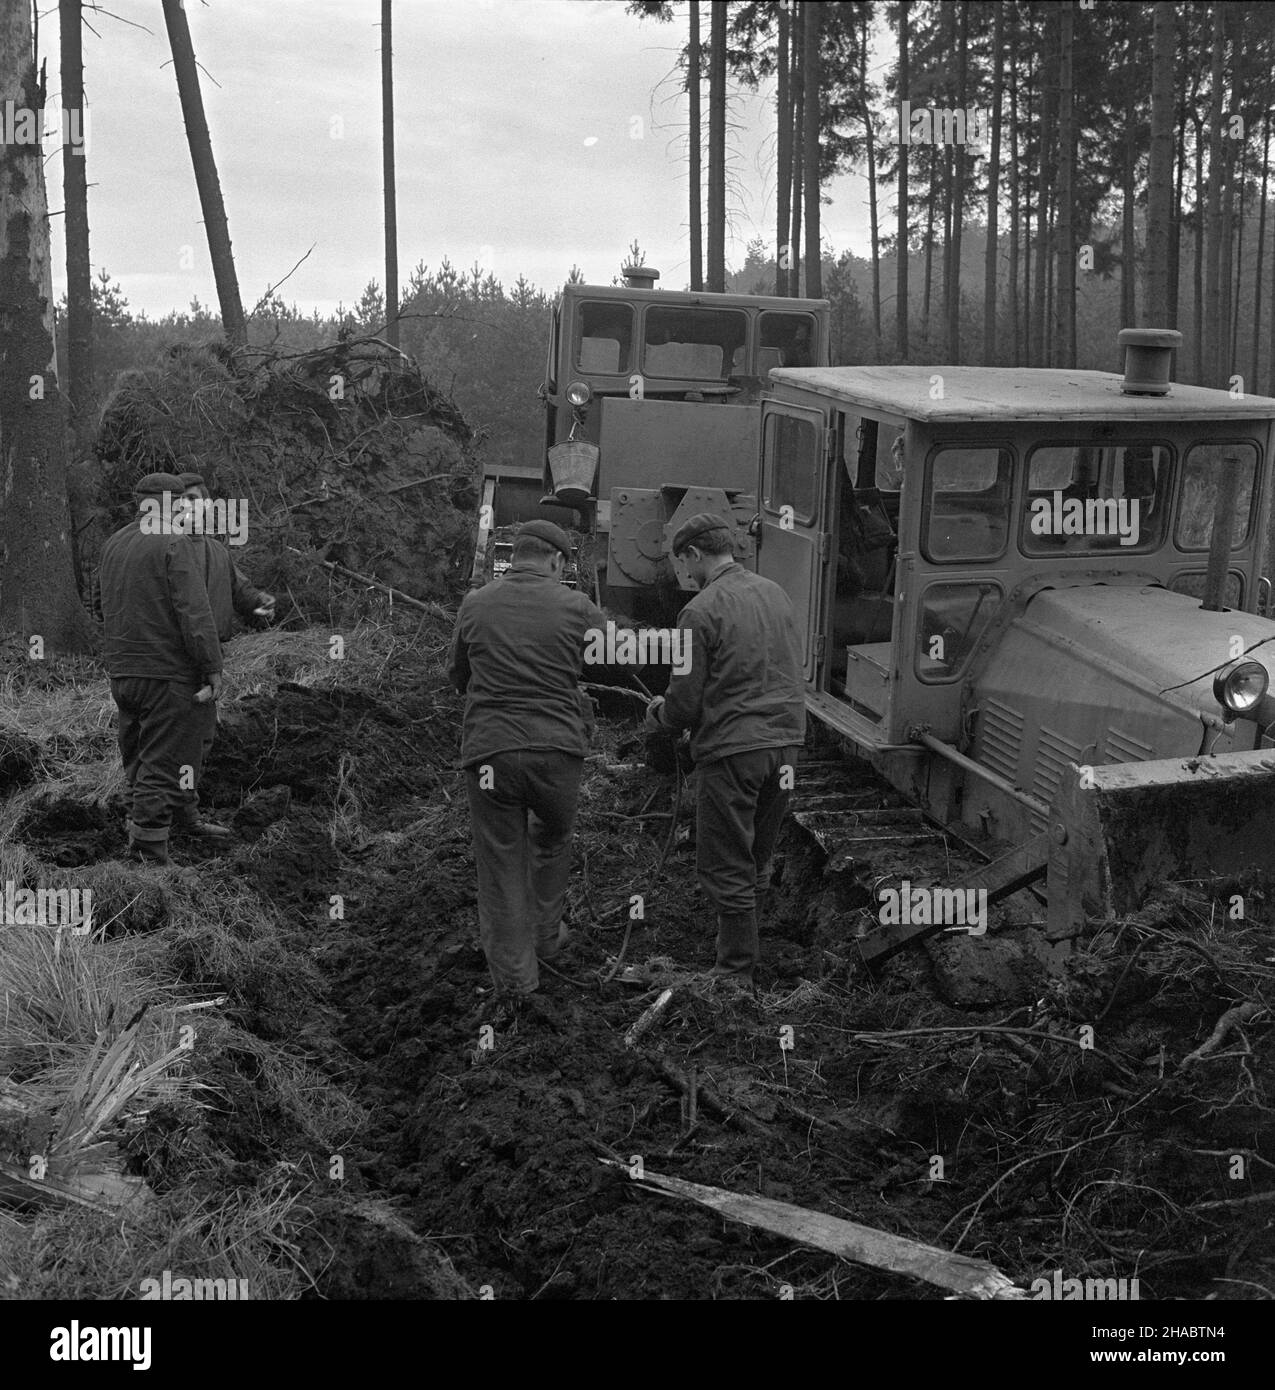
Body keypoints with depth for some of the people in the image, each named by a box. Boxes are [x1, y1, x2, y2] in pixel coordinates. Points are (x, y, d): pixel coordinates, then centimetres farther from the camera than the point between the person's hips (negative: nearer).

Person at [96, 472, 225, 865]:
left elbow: (102, 606, 20)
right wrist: (213, 670, -15)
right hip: (168, 675, -8)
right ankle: (149, 855, -2)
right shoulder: (173, 544, -13)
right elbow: (196, 612, -18)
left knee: (138, 764, 16)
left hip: (122, 673, 8)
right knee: (162, 766, -3)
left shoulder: (113, 545, 12)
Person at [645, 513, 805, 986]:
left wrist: (658, 713, 11)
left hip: (732, 751, -7)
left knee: (726, 871, 4)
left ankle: (736, 974, 8)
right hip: (785, 741, 7)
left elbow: (685, 705, -11)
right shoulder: (775, 593, 7)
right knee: (757, 862, 19)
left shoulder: (701, 613, -13)